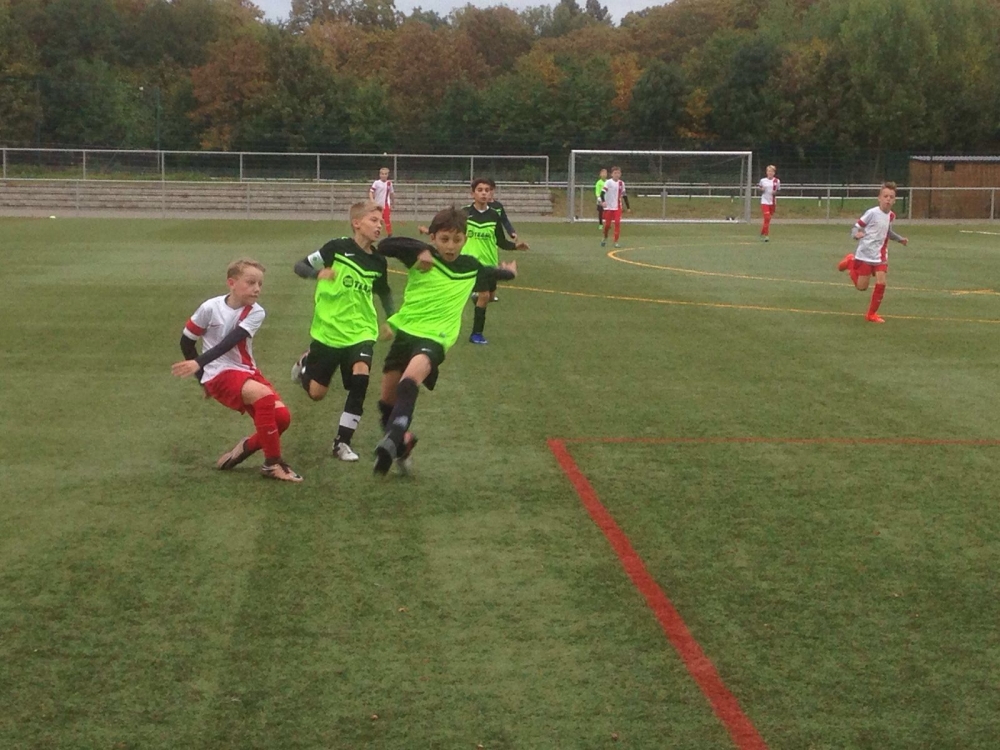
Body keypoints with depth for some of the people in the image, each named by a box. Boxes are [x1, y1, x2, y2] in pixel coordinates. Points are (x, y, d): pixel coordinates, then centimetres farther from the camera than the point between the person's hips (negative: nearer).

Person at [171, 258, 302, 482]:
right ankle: (273, 463, -19)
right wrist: (203, 378, 6)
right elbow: (186, 341, 3)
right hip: (220, 374, -5)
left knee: (281, 416, -16)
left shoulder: (256, 312, -3)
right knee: (264, 395, -31)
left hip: (247, 371, 5)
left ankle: (246, 447, 13)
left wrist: (199, 363, -32)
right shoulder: (210, 308, -9)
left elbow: (230, 342, -19)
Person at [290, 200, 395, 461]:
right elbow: (300, 266, -9)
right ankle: (306, 363, 43)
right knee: (316, 392, 6)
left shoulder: (378, 262, 1)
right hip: (327, 331, -2)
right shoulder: (337, 248, -12)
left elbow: (384, 293, 19)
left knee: (360, 378, -23)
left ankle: (342, 442, -10)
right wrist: (319, 273, -30)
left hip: (360, 332, 2)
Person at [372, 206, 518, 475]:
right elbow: (384, 246, -17)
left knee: (410, 380, -32)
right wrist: (420, 250, -24)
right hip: (406, 331, 1)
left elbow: (490, 273, 34)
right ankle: (403, 440, 34)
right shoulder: (422, 257, -2)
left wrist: (508, 272, 52)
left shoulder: (470, 267, 10)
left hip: (434, 337, -1)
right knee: (387, 400, 8)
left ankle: (392, 440, -47)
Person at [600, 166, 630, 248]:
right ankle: (605, 238, 31)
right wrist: (603, 201, -38)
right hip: (608, 207, -3)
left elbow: (624, 196, 15)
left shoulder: (621, 184, 6)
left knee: (617, 223, -11)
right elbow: (602, 192, -20)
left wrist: (628, 207, 15)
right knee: (607, 224, 3)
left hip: (618, 207, 3)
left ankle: (616, 242, -7)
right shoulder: (608, 182, -8)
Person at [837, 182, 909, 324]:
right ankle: (850, 262, 32)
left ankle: (872, 314, 9)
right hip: (865, 254, -5)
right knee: (861, 287, 4)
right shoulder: (872, 213, -17)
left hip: (880, 256, 5)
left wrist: (900, 239, 13)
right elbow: (856, 227, -13)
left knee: (881, 283, -9)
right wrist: (856, 234, -35)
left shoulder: (891, 216, 3)